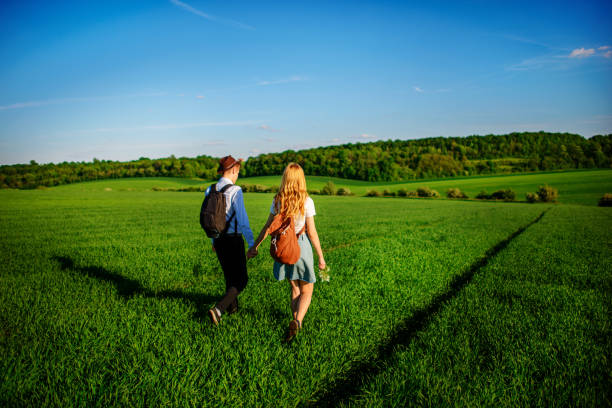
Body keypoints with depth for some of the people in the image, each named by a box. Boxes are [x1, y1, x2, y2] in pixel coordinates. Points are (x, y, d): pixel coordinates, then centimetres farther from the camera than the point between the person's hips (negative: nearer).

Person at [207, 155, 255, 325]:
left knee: (229, 275, 25)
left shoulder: (210, 190, 3)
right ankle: (218, 309, -13)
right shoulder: (235, 191, -17)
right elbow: (242, 220, -19)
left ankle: (232, 306, 40)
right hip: (233, 239, -7)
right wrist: (252, 243, -10)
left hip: (218, 240, 7)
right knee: (241, 279, 3)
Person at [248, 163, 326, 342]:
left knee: (295, 288, 19)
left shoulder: (278, 200, -1)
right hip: (301, 245, -3)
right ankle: (297, 321, -12)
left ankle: (296, 323, 22)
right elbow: (312, 232, -10)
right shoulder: (306, 201, -11)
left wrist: (255, 246, 16)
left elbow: (267, 227, 3)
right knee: (307, 290, 10)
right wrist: (321, 256, -1)